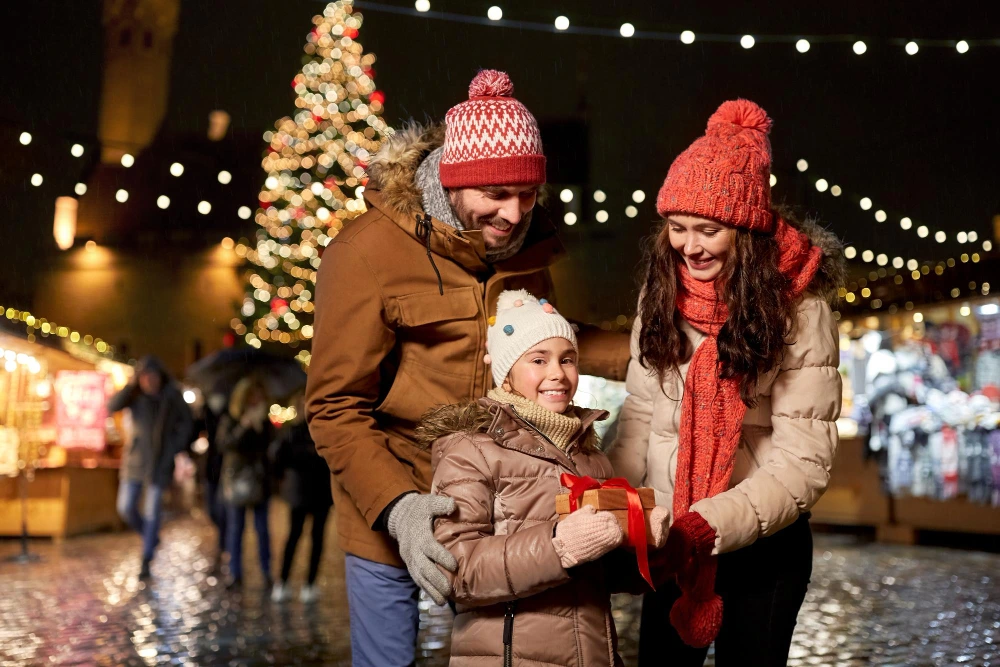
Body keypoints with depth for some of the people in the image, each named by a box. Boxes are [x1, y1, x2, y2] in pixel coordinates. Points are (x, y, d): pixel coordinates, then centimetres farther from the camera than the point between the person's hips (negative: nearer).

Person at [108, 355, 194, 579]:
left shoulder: (172, 395, -7)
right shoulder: (135, 395, -4)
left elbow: (186, 423, 4)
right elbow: (112, 406, -21)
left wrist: (175, 449, -3)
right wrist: (131, 385, -27)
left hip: (160, 462, -2)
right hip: (135, 458, 2)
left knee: (152, 511, -2)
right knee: (126, 507, 2)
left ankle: (146, 562, 9)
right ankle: (150, 537, 30)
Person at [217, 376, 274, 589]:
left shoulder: (264, 422, 8)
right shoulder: (229, 421, 3)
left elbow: (270, 444, -5)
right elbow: (225, 444, -14)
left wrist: (262, 425, -16)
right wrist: (246, 425, -19)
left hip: (259, 481, 1)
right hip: (236, 481, -1)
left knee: (262, 528, 0)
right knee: (235, 527, 3)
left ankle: (267, 574, 7)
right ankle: (235, 573, 11)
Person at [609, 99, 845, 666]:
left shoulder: (799, 311, -15)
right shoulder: (662, 296, -1)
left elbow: (804, 460, -17)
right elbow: (640, 418, 3)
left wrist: (713, 524, -28)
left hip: (764, 543, -3)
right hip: (669, 540, 4)